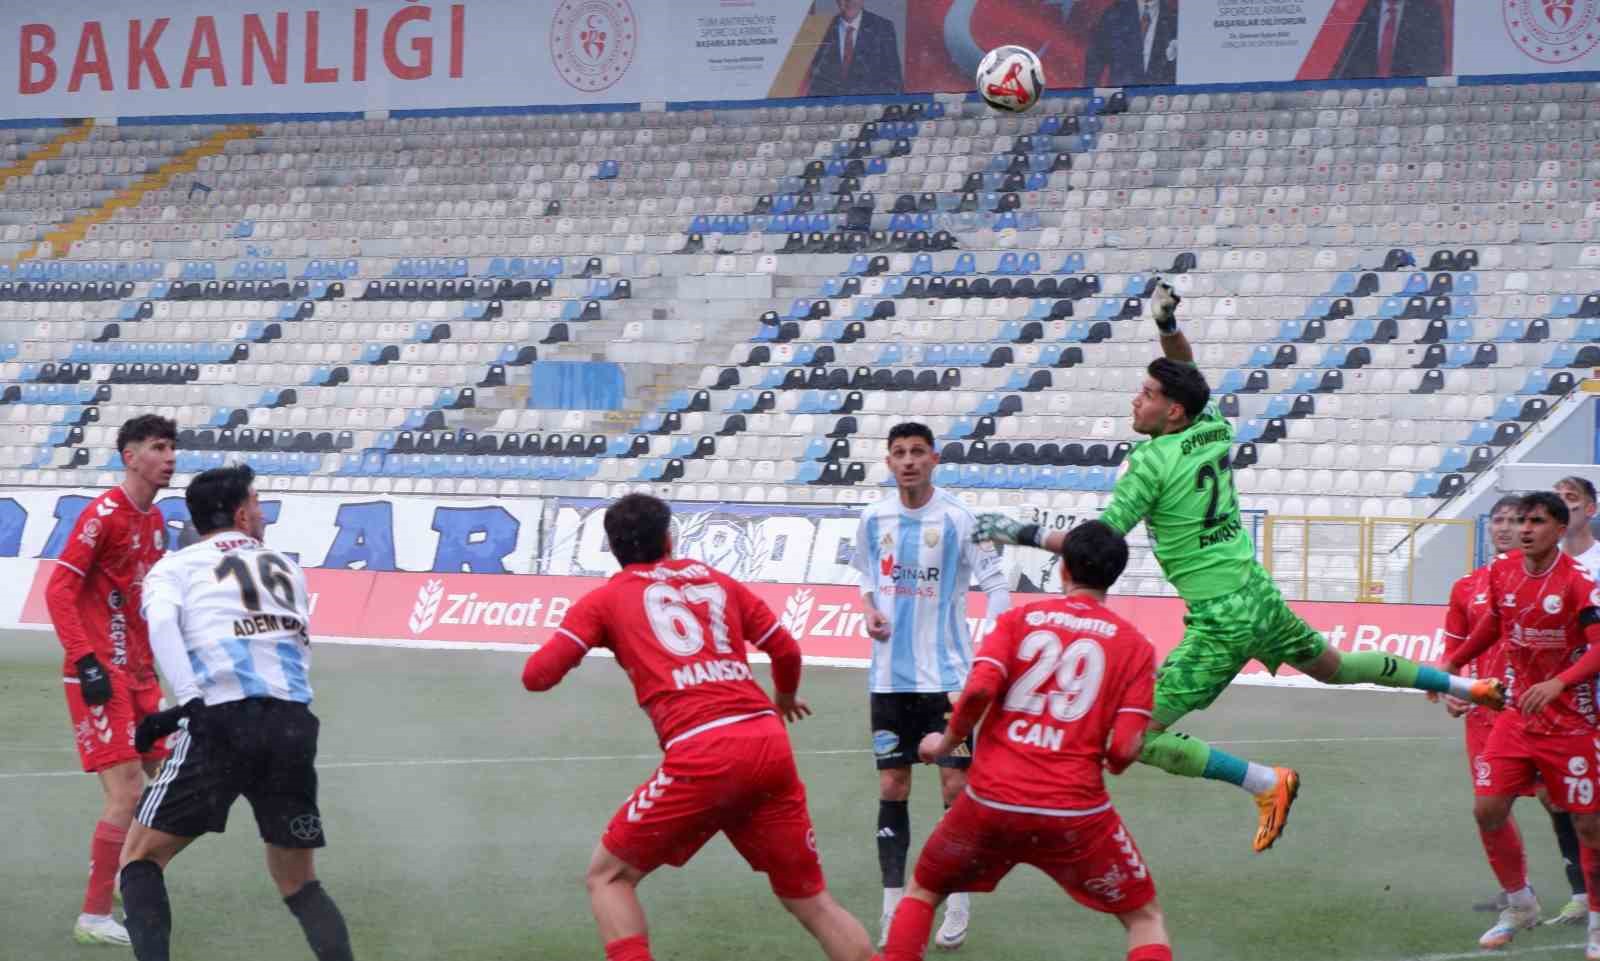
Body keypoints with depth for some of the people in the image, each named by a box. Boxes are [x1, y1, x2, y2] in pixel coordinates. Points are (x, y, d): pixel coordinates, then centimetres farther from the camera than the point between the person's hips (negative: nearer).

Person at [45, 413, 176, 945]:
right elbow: (58, 590, -17)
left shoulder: (156, 520, 11)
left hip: (139, 675, 9)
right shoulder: (104, 514, -14)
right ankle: (94, 918, -4)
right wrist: (86, 662, -23)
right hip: (101, 676, -9)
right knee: (126, 792, -13)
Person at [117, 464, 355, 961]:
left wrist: (192, 702, -16)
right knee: (299, 881, 19)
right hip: (295, 725, 3)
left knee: (141, 855, 13)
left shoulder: (174, 566, 14)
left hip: (223, 722, -3)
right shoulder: (287, 568, 26)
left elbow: (162, 623, -7)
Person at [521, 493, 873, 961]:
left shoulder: (606, 598, 12)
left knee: (608, 875, 14)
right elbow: (787, 650, 25)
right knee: (811, 899, 14)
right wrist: (785, 699, 47)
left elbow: (537, 676, 5)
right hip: (769, 743, 4)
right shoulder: (717, 581, 22)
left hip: (701, 755, -4)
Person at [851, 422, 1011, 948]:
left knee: (957, 786, -3)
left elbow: (996, 583, -10)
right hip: (890, 676, 4)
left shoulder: (958, 518, -11)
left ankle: (958, 901, 10)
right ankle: (893, 902, 13)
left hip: (947, 674, -4)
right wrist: (870, 610, -2)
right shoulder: (873, 518, 2)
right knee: (892, 788, 6)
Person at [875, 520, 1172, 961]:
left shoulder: (1019, 619, 5)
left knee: (922, 892, 26)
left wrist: (946, 743, 7)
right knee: (1145, 919, 16)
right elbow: (1124, 751, -5)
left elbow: (978, 691, -12)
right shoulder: (1135, 645, 3)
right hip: (1074, 810, -1)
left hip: (990, 799, 1)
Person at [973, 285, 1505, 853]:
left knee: (1138, 737, -9)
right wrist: (1168, 326, 12)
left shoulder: (1152, 462, -16)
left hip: (1219, 622, -8)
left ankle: (1267, 784, -9)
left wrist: (1023, 535, -12)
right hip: (1259, 594, 8)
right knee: (1332, 666, 31)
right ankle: (1467, 686, 41)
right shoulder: (1215, 428, 3)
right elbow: (1189, 377, 25)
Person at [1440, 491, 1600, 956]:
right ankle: (1519, 906, 20)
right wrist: (1451, 663, 15)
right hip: (1518, 716, 5)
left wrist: (1557, 684, -40)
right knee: (1488, 808, -1)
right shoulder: (1502, 573, 0)